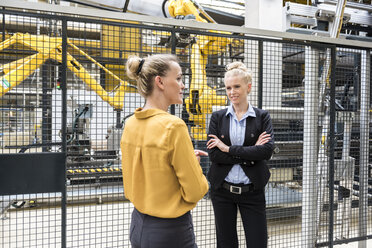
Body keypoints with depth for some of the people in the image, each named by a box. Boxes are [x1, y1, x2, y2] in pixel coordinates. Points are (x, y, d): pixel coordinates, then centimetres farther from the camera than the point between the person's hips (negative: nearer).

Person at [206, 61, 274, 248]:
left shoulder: (262, 117, 0)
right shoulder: (218, 117, 1)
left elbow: (267, 150, -14)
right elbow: (213, 154, -9)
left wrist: (228, 148, -15)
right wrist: (250, 154, -15)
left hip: (252, 191, -1)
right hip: (222, 190, 1)